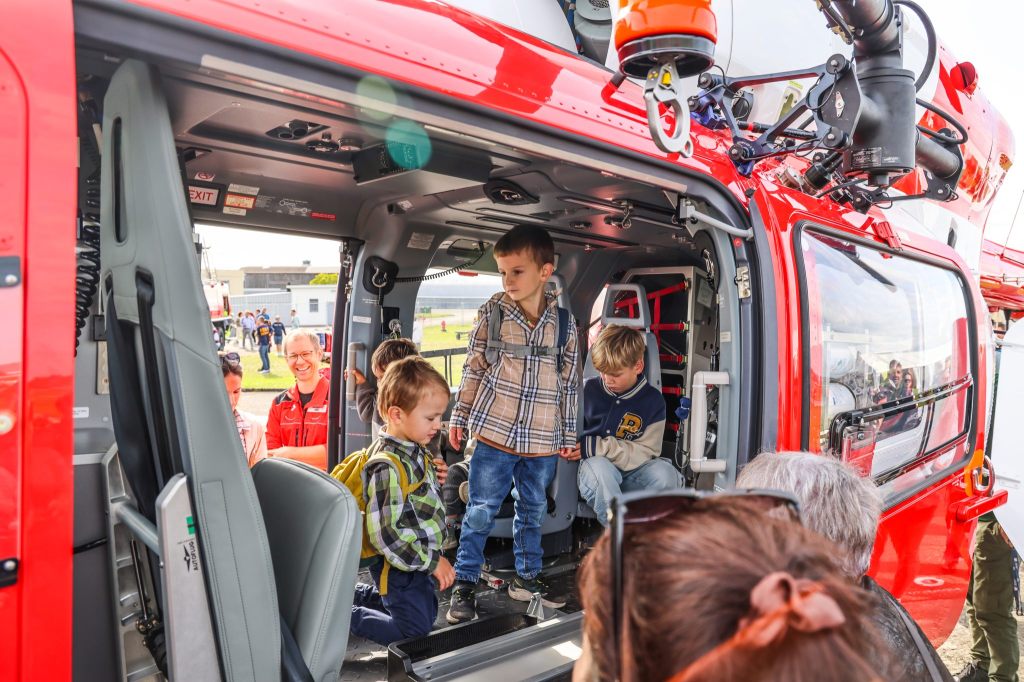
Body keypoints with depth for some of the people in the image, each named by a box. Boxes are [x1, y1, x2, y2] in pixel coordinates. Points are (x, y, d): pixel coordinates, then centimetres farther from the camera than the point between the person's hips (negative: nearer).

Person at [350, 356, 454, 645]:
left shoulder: (413, 449, -1)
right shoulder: (388, 467, -30)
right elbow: (386, 532, -31)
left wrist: (435, 477, 1)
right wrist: (433, 561, -24)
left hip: (417, 560, 9)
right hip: (400, 567, -9)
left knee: (428, 614, 26)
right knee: (415, 631, 5)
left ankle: (354, 595, 31)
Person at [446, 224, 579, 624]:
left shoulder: (564, 322, 1)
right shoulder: (493, 312, -3)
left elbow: (568, 382, 8)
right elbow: (473, 369, 5)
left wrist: (568, 434, 11)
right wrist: (459, 416, 4)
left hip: (543, 441, 2)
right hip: (495, 432, -2)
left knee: (532, 512, 16)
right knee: (480, 512, 3)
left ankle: (526, 578, 34)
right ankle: (464, 585, 18)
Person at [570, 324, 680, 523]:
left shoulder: (653, 400, -1)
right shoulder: (587, 389, -1)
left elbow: (645, 452, -6)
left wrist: (596, 447, -16)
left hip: (630, 473, 1)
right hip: (593, 470, -1)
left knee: (665, 473, -30)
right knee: (600, 467, -37)